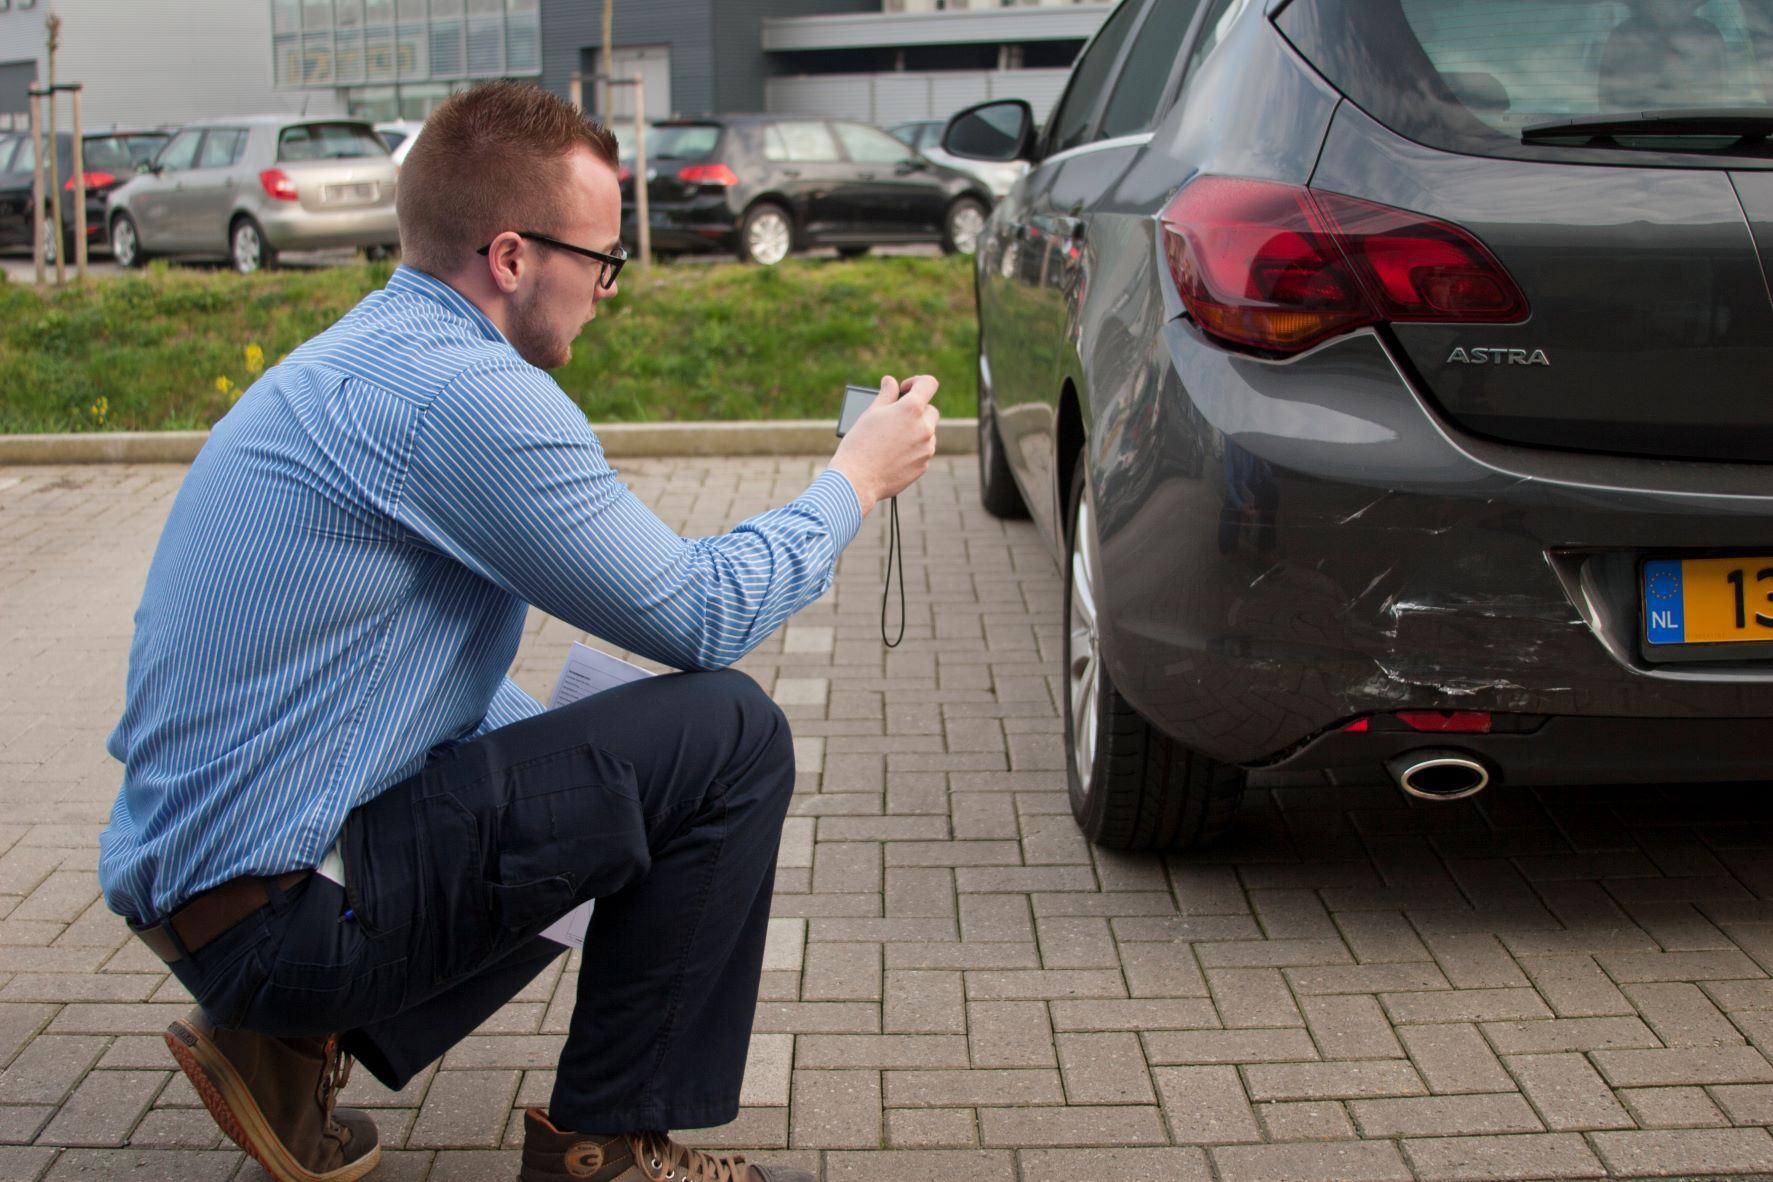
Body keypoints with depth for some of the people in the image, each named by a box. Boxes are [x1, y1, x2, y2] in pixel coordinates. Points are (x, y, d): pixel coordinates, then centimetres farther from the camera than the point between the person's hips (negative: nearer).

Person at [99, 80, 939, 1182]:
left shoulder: (356, 358, 13)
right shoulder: (463, 393, -19)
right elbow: (701, 616, -13)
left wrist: (583, 746, 19)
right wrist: (856, 480, 2)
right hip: (275, 909, -10)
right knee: (729, 734, -11)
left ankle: (295, 1041, 15)